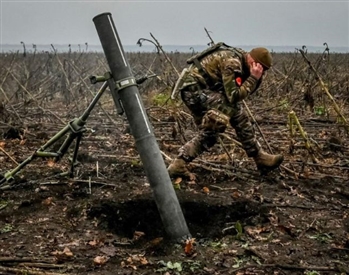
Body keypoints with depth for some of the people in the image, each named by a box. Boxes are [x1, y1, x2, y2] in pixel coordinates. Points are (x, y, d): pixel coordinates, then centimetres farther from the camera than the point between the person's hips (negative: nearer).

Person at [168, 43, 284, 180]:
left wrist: (257, 78, -5)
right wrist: (253, 77, -19)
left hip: (198, 88, 11)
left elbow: (246, 90, 12)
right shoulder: (232, 62, -21)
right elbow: (234, 96, -25)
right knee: (235, 112, -19)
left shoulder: (241, 60, 9)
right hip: (194, 86, -11)